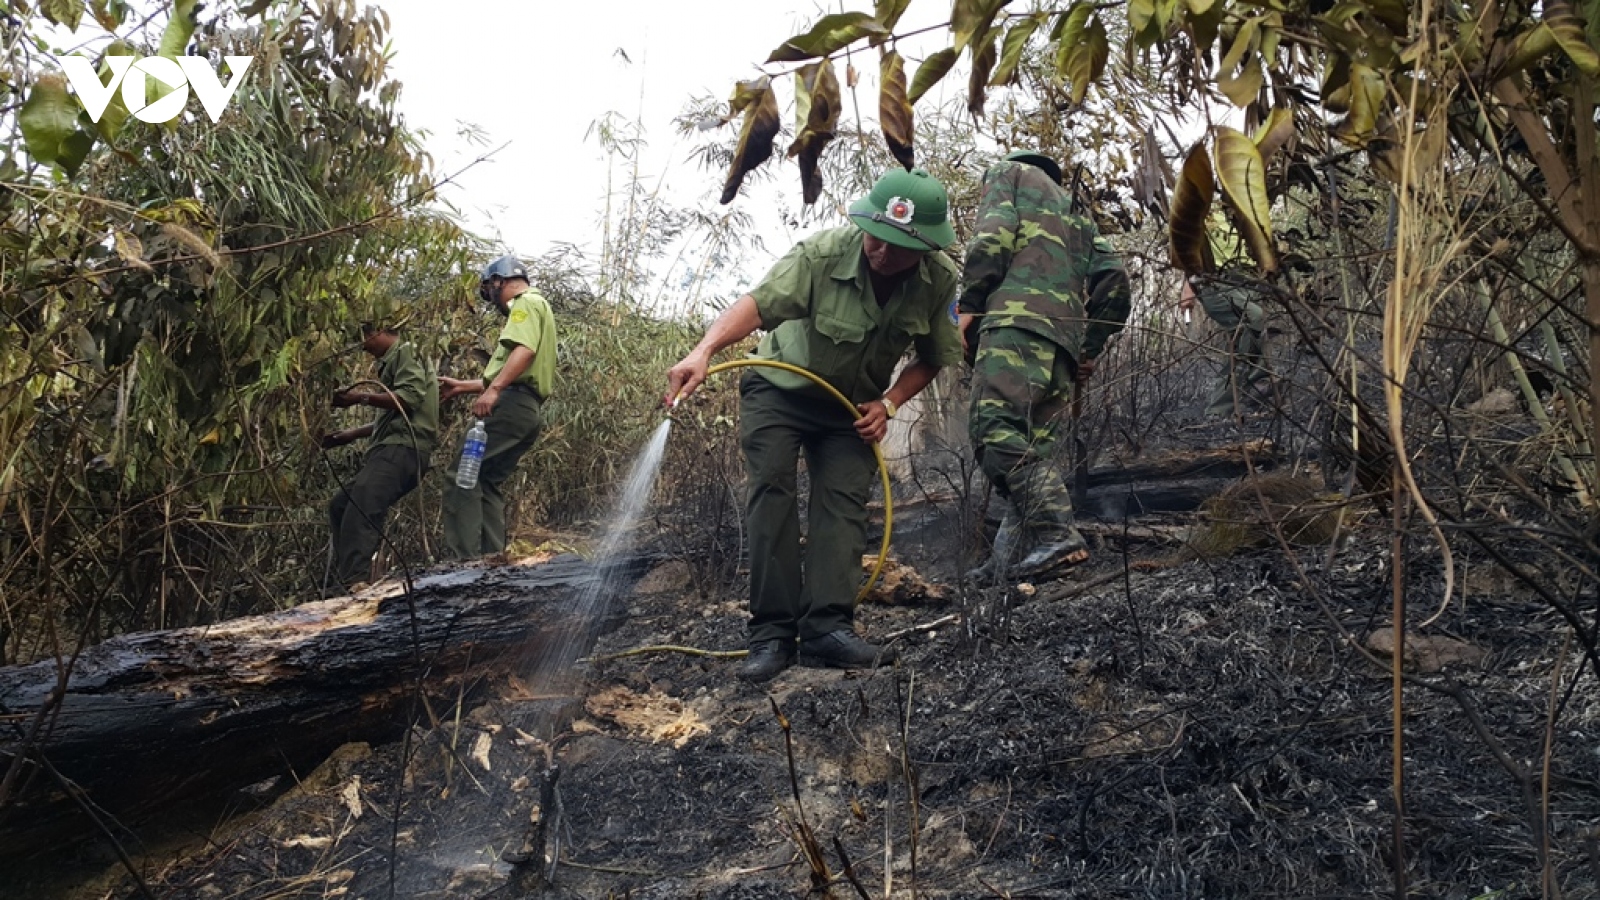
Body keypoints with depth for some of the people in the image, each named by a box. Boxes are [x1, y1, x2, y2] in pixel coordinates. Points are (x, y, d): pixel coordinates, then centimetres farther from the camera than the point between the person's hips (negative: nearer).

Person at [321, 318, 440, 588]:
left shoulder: (405, 352, 2)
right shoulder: (392, 361, 32)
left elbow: (410, 397, -15)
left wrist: (362, 398, -19)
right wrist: (349, 435, 27)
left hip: (403, 449, -11)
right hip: (390, 450, 11)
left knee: (360, 512, -26)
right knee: (340, 505, 10)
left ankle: (353, 583, -37)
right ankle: (347, 579, 6)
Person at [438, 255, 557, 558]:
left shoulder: (527, 302, 1)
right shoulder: (535, 308, 32)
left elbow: (524, 350, -19)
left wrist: (492, 389, -29)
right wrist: (464, 386, 37)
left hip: (511, 404, -10)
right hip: (527, 409, 10)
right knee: (487, 483, 9)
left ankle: (462, 558, -22)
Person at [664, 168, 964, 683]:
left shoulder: (940, 282, -18)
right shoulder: (823, 254, -30)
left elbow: (935, 357, -3)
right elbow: (759, 303, -42)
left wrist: (888, 404, -16)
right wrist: (704, 352, -58)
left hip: (852, 408, 3)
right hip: (779, 389, -3)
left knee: (844, 500, -13)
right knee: (771, 489, -16)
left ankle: (827, 628, -17)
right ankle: (772, 635, -18)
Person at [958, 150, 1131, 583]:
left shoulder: (1008, 172, 20)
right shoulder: (1074, 211, 37)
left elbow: (994, 233, -2)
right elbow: (1113, 276, 23)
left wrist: (970, 302, -3)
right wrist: (1091, 347, 22)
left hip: (1019, 318, -8)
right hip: (1066, 333, 8)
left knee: (995, 430, -19)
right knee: (1029, 445, 4)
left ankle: (1059, 534, -33)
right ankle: (1006, 560, -4)